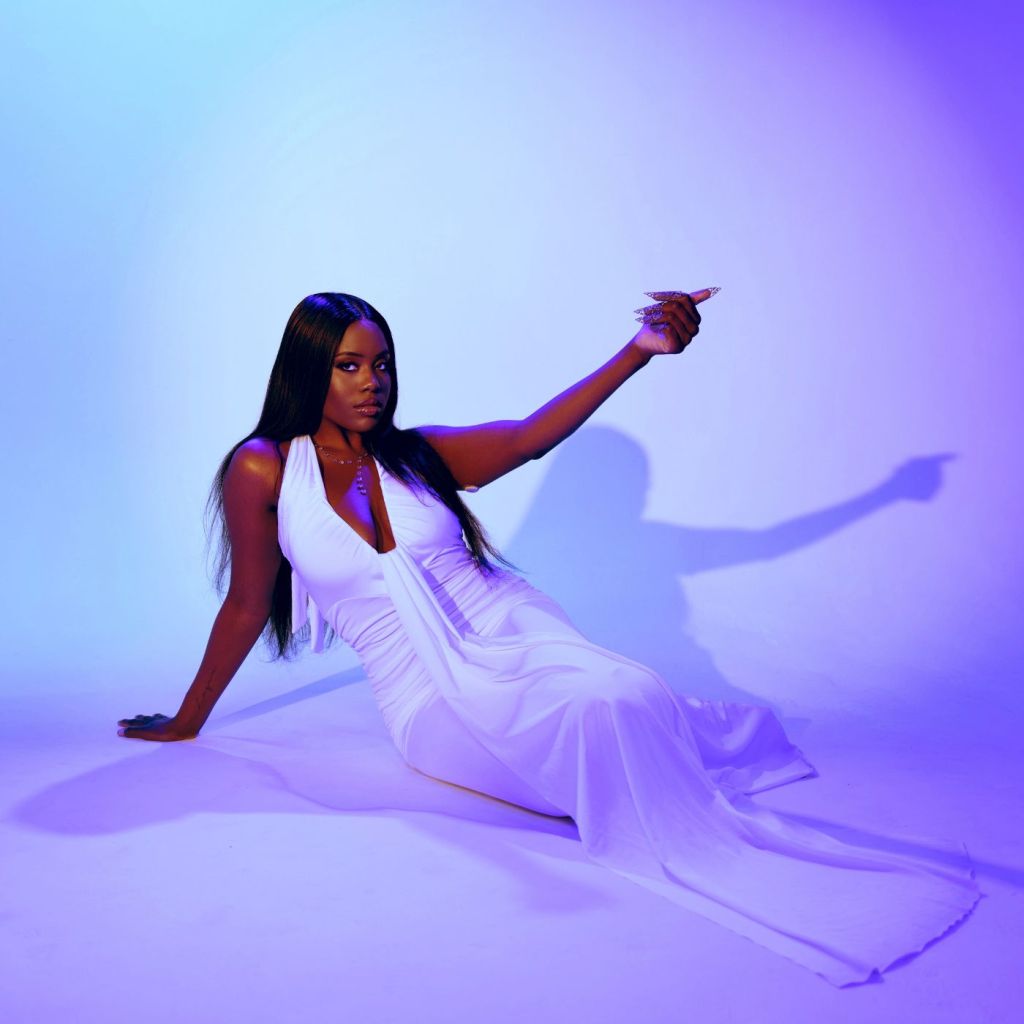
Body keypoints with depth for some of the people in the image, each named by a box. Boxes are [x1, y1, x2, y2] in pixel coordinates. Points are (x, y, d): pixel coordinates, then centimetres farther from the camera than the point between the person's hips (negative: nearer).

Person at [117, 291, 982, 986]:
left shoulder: (418, 453, 7)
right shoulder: (264, 470, -1)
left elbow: (530, 436, -6)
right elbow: (247, 604, 7)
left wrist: (637, 353, -18)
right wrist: (186, 724, 14)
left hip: (512, 636, 3)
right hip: (431, 699, -3)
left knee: (616, 700, -31)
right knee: (599, 718, -31)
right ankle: (711, 855, -13)